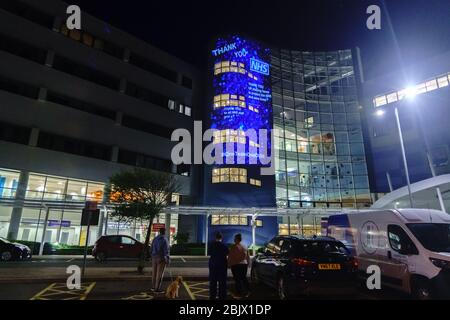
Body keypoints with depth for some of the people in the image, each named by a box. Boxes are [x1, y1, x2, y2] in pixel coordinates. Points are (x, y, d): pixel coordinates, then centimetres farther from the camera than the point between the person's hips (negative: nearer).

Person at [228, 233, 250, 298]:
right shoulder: (244, 247, 10)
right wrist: (247, 264, 25)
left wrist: (229, 264, -3)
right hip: (244, 264, 6)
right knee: (244, 278, 16)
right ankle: (247, 292, 20)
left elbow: (230, 257, -11)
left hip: (236, 265, -6)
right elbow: (248, 257, 16)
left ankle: (239, 294, 1)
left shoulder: (233, 247, -10)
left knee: (237, 279, -1)